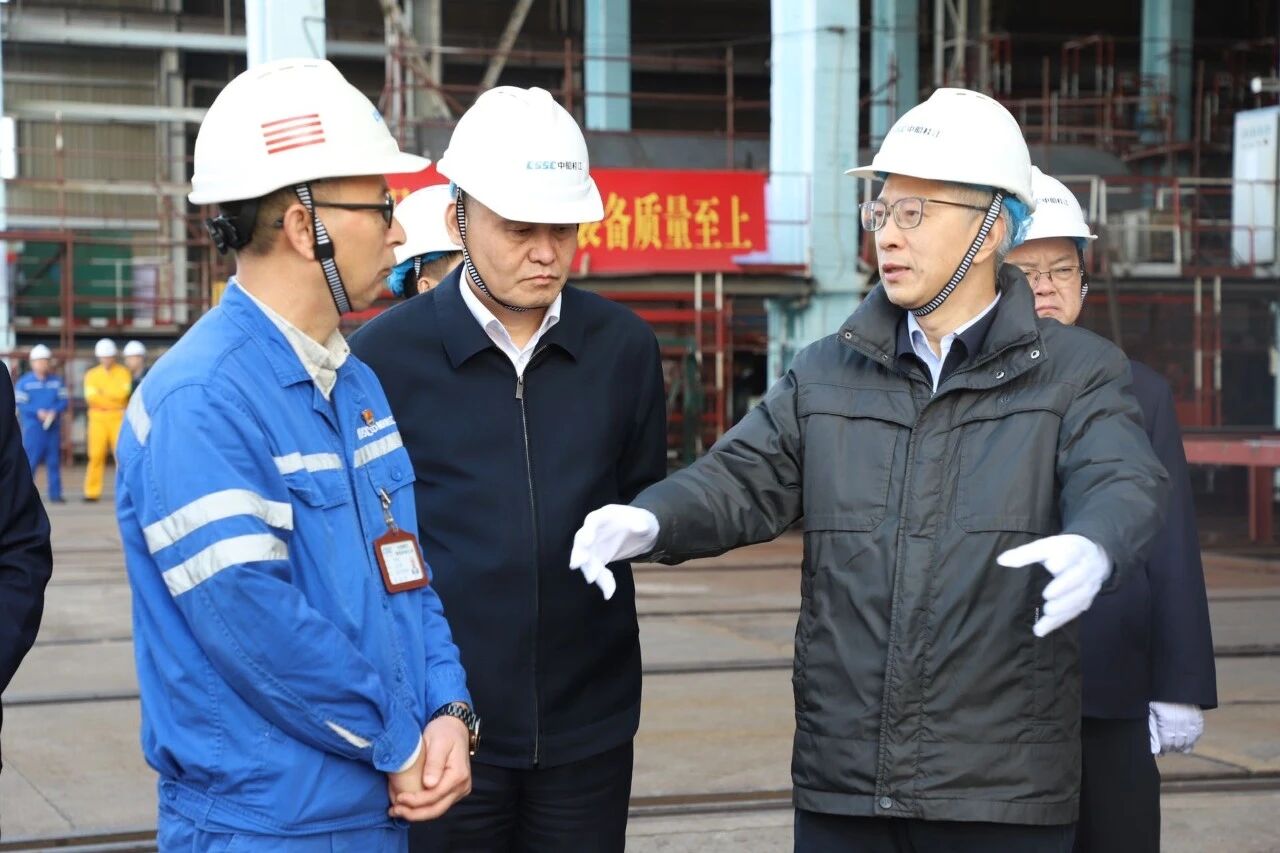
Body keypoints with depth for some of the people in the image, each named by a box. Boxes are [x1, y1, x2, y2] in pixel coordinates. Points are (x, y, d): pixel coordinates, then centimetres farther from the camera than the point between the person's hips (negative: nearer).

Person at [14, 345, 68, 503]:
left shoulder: (57, 381, 11)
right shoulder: (23, 382, 1)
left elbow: (63, 401, 7)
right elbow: (20, 405, -5)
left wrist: (54, 411, -12)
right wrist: (38, 412, -16)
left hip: (53, 427, 3)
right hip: (33, 428, -3)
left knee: (54, 461, 3)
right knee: (31, 460, -7)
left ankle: (55, 494, 8)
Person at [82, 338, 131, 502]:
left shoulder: (123, 372, 7)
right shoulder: (91, 374, 11)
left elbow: (123, 393, -9)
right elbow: (91, 397, -3)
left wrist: (102, 392, -6)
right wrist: (113, 396, -9)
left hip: (118, 417, -1)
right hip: (97, 417, 1)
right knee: (96, 455, -3)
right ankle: (92, 492, 0)